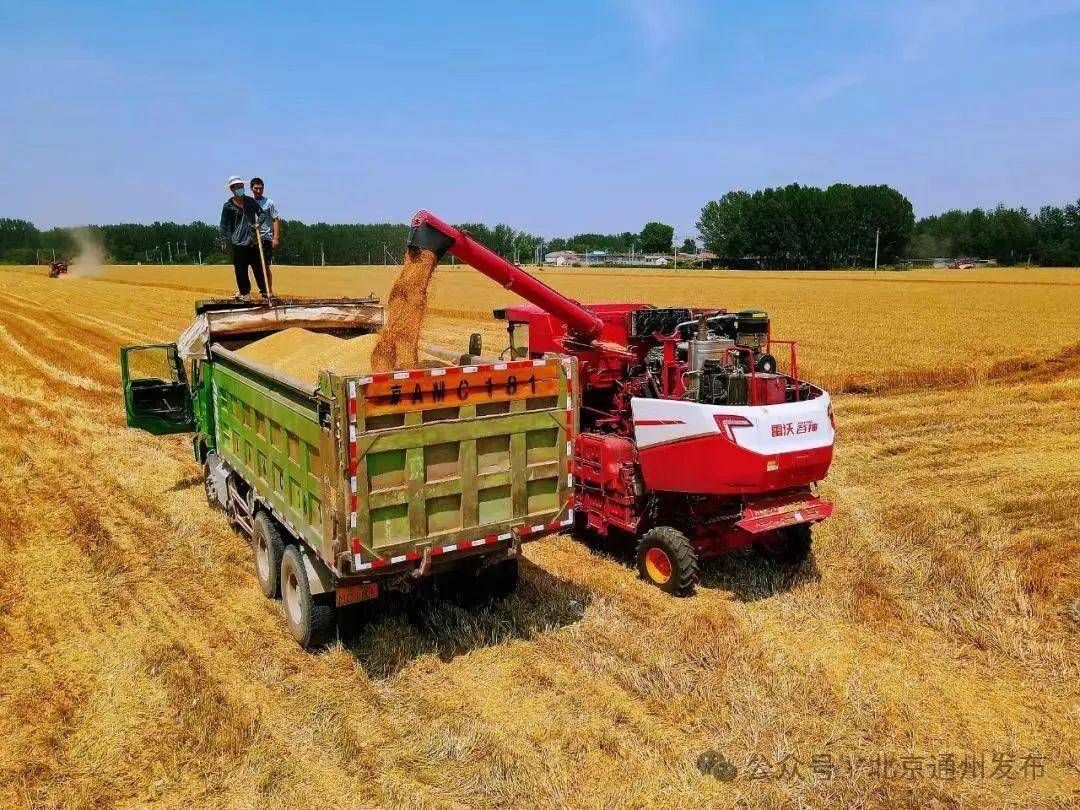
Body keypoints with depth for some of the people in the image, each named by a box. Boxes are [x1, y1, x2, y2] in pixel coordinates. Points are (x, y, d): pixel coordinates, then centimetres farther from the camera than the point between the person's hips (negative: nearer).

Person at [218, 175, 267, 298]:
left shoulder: (251, 202, 9)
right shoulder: (228, 206, 2)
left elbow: (261, 213, 16)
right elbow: (224, 224, 3)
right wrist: (224, 241, -3)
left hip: (253, 241, 2)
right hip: (238, 242, -2)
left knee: (258, 267, 2)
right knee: (240, 269, 1)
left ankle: (264, 291, 9)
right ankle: (244, 291, 13)